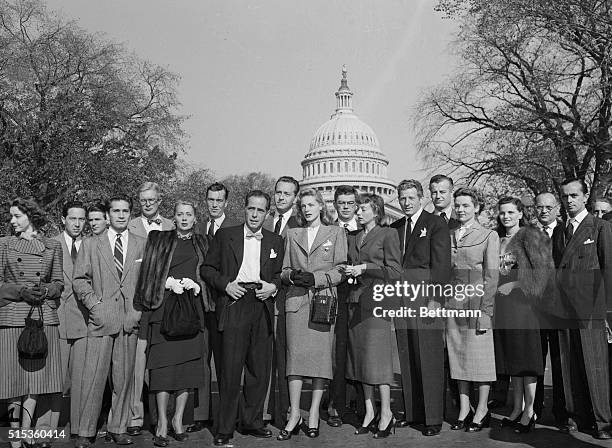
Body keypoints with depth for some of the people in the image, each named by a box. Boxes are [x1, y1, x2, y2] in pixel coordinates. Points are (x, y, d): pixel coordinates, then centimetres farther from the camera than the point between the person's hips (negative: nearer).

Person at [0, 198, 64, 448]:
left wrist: (45, 290, -9)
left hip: (44, 317, 1)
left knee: (37, 374, 0)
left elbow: (59, 283, 11)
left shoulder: (52, 246, 10)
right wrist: (20, 291, -12)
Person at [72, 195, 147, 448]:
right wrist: (95, 305, -6)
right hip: (101, 319, -1)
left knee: (124, 377, 6)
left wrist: (139, 308, -2)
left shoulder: (142, 245, 10)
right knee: (93, 377, -3)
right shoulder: (90, 244, 9)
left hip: (129, 321, 1)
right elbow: (79, 280, 5)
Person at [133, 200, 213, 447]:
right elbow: (149, 273, 5)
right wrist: (171, 282, -9)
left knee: (188, 364, 0)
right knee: (163, 364, -8)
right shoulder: (158, 239, 11)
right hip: (165, 307, -2)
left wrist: (195, 284, -6)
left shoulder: (202, 243, 17)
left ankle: (178, 420, 11)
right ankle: (162, 424, -2)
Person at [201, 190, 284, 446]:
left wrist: (273, 286, 0)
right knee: (231, 368, -5)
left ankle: (252, 421, 21)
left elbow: (280, 274, 20)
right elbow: (207, 269, 8)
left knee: (259, 369, 6)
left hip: (262, 308, 3)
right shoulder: (225, 235, 8)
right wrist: (225, 284, -7)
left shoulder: (275, 241, 15)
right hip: (234, 307, -3)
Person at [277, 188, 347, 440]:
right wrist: (292, 275, -5)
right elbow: (284, 270, 18)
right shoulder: (292, 234, 18)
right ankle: (294, 413, 1)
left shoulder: (335, 233, 10)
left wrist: (315, 278, -11)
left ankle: (314, 414, 5)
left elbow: (340, 270, 2)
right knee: (295, 354, -6)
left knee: (321, 354, -4)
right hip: (296, 301, 2)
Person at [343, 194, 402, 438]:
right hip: (356, 300, 6)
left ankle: (386, 413, 3)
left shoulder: (388, 234, -1)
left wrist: (365, 268, -12)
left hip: (377, 299, -6)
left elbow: (395, 271, -6)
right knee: (360, 356, 6)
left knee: (376, 355, -7)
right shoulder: (353, 237, 18)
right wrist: (349, 271, 2)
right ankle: (369, 411, 15)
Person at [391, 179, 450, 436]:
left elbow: (441, 264, -7)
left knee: (429, 360, -2)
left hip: (426, 298, -5)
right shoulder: (395, 228, 17)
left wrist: (434, 299, -15)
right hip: (399, 300, 6)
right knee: (406, 359, 9)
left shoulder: (436, 224, -1)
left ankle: (433, 419, 6)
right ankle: (411, 412, 19)